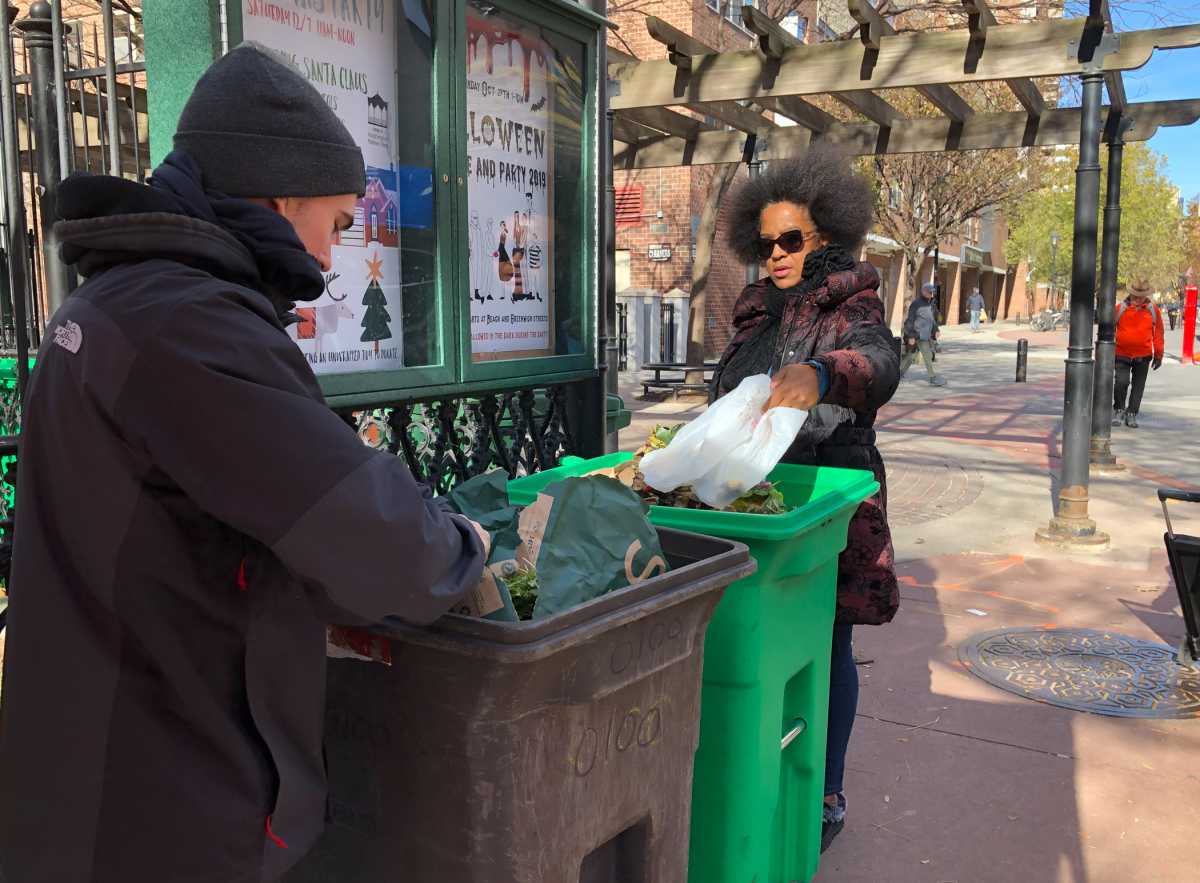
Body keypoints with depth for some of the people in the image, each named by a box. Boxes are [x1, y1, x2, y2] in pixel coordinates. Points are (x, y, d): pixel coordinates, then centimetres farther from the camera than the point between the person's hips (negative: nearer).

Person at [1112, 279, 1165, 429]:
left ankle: (1131, 415, 18)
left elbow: (1158, 332, 6)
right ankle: (1118, 410, 8)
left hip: (1143, 356, 2)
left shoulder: (1153, 310, 0)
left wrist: (1158, 355, 8)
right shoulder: (1120, 308, -5)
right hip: (1122, 355, -2)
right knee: (1121, 382, -14)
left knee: (1138, 386, 7)